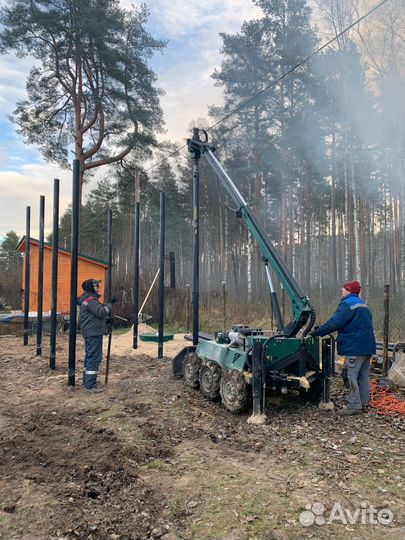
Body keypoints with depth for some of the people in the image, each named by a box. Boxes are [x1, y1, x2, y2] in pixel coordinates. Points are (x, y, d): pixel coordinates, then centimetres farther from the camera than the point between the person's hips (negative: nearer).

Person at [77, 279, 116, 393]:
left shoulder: (88, 299, 18)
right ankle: (90, 385, -9)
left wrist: (108, 316, 15)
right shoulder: (91, 300, -16)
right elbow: (101, 312, -26)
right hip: (93, 333, -11)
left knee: (90, 356, 18)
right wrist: (110, 303, -17)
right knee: (95, 357, -10)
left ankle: (87, 380, 29)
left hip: (90, 332, 11)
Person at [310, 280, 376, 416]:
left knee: (350, 375, -6)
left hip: (355, 348, -10)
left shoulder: (347, 304, -15)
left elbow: (334, 323, -23)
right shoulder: (362, 304, 18)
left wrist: (315, 332, -17)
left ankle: (354, 406, -5)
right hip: (367, 346, 10)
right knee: (363, 376, 15)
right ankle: (363, 403, 22)